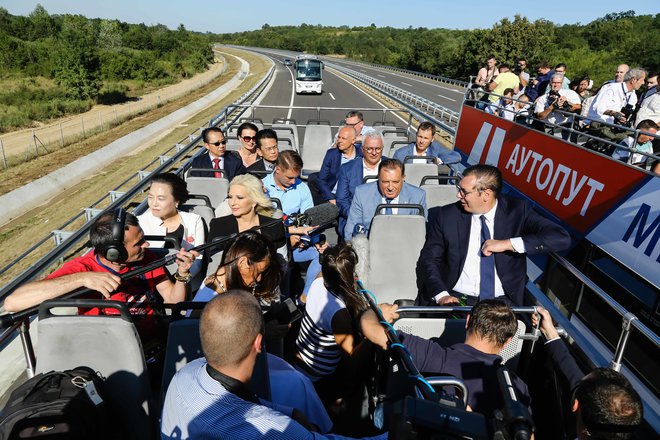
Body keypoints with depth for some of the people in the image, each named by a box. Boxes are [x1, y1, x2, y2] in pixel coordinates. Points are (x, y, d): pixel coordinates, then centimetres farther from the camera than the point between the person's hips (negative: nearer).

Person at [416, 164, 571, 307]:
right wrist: (441, 295, -14)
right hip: (456, 298, -1)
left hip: (502, 301, 1)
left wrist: (508, 244, -19)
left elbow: (562, 238, -11)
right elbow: (428, 259, 3)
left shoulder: (518, 211, -2)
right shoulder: (448, 215, -1)